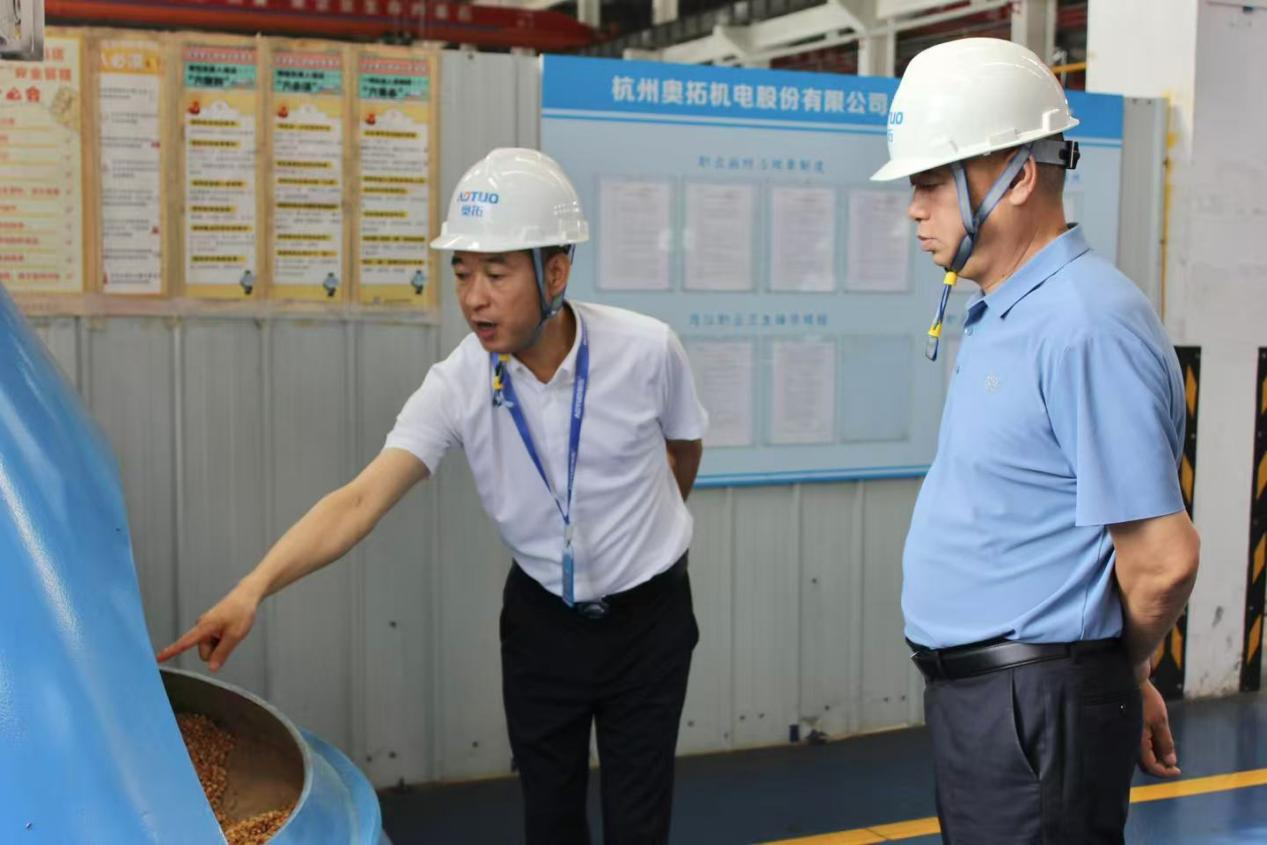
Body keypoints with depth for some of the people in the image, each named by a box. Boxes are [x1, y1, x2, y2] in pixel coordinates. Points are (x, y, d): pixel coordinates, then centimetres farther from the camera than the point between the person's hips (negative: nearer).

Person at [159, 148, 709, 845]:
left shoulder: (646, 350, -19)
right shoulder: (458, 384, -18)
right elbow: (360, 499, -29)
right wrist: (252, 588, -43)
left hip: (646, 618, -1)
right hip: (540, 620, 2)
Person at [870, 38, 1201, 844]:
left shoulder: (1086, 325, -21)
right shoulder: (999, 318, 10)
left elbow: (1162, 561, -21)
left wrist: (1116, 676, -2)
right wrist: (1115, 681, 15)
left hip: (1039, 711, -9)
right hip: (972, 695, 9)